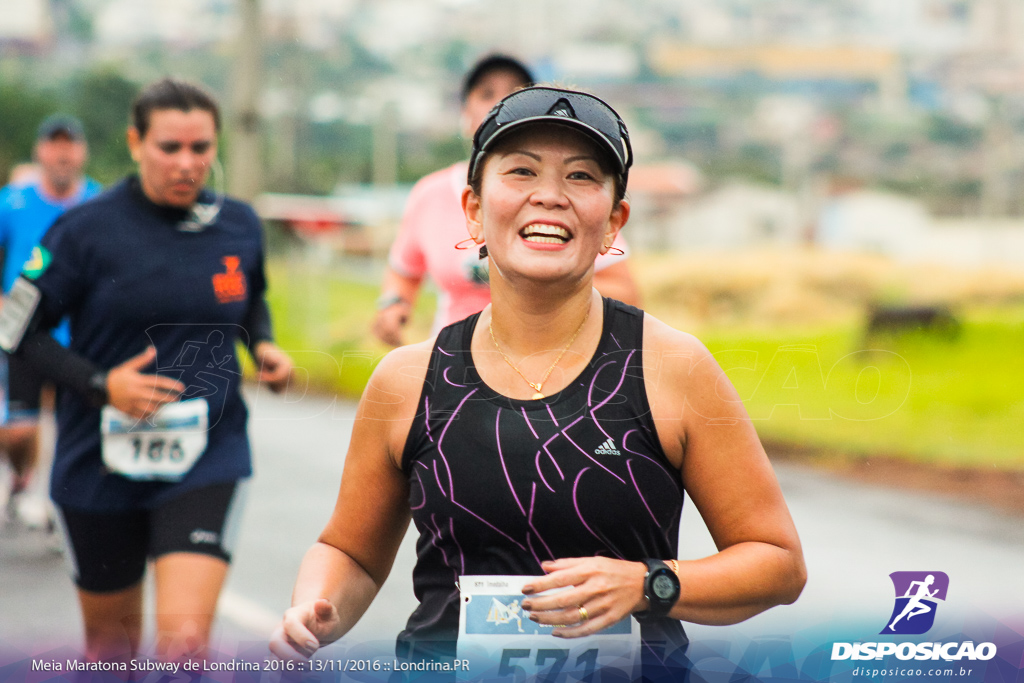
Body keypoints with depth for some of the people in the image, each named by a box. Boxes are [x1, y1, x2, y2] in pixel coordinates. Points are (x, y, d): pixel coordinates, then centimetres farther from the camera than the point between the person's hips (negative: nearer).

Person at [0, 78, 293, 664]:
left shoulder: (239, 226, 3)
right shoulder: (88, 230, -7)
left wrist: (264, 347, 1)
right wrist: (100, 385, -18)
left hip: (208, 458, 1)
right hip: (104, 464, 0)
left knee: (186, 641, -17)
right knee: (112, 644, 15)